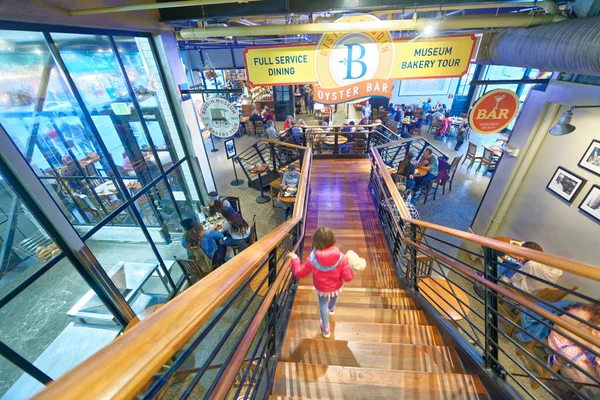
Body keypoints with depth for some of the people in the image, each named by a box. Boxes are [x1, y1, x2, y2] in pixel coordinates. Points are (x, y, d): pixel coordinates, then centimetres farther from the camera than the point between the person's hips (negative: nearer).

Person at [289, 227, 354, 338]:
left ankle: (326, 328, 46)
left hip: (321, 288, -1)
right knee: (334, 295, 37)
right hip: (336, 287, 2)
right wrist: (350, 267, -5)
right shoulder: (341, 258, -32)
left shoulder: (312, 259, -32)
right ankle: (332, 308, 70)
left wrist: (294, 259, -4)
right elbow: (348, 277, -24)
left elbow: (299, 273, -17)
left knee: (323, 305, 28)